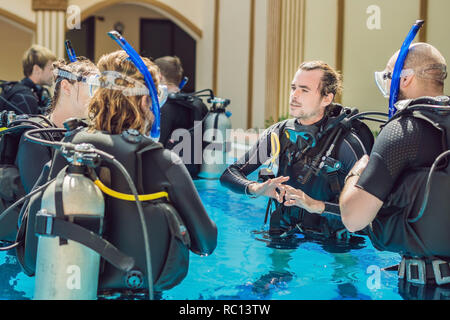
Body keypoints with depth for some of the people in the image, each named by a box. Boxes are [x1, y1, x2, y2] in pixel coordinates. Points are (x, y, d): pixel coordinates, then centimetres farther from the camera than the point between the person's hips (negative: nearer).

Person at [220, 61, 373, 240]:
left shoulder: (346, 143, -10)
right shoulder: (277, 134, 4)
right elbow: (229, 175, 6)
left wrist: (316, 205, -24)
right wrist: (256, 188, -15)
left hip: (328, 246, -3)